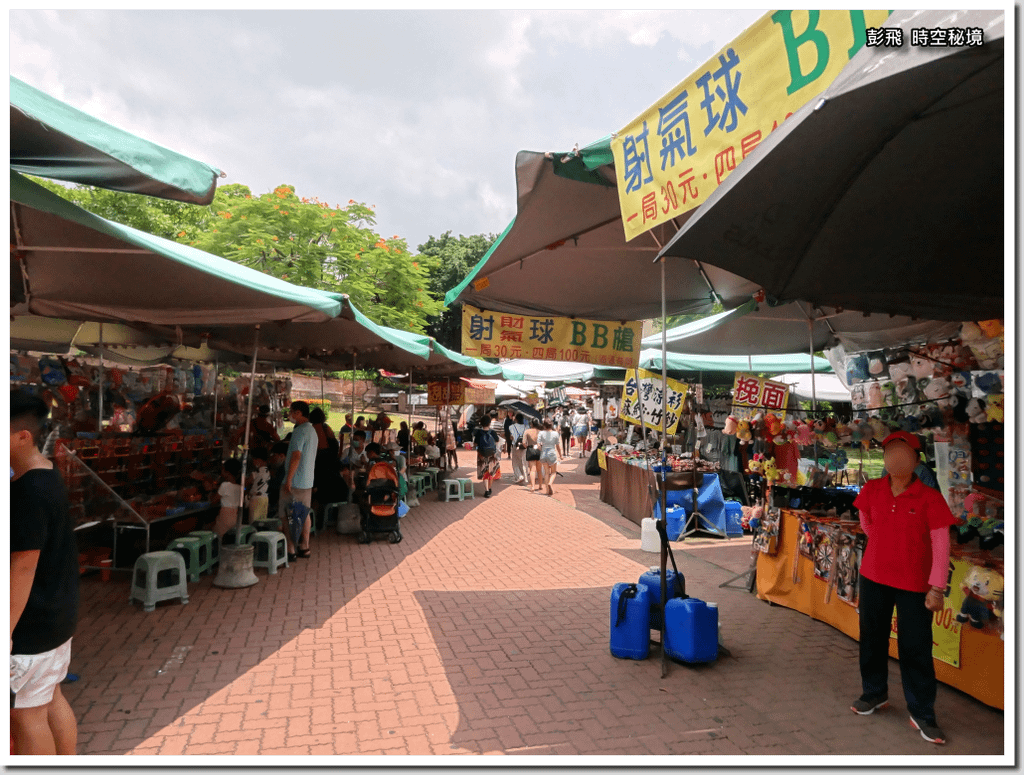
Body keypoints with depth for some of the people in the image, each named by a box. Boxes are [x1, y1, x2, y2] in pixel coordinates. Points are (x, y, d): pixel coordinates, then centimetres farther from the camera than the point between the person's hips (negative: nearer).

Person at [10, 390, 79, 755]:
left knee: (25, 713, 7)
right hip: (58, 611, 9)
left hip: (32, 620, -9)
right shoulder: (49, 477, 6)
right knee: (51, 698, 20)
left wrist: (8, 629, -18)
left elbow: (23, 565, -22)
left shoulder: (27, 490, -23)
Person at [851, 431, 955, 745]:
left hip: (914, 584, -4)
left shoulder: (930, 498, -13)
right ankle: (875, 693, 35)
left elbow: (941, 545, -12)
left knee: (916, 648, 2)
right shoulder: (871, 491, -3)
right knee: (872, 638, 15)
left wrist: (937, 587, -14)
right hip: (874, 577, 4)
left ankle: (922, 714, 17)